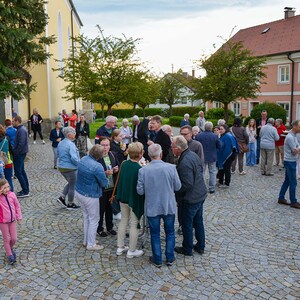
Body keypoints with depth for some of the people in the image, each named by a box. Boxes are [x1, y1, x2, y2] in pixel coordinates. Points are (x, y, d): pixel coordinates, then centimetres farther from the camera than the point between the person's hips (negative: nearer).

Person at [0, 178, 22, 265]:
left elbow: (17, 206, 3)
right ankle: (10, 255, 23)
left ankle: (10, 249, 40)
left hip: (12, 220, 4)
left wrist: (19, 217, 7)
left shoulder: (12, 194, -8)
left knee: (14, 239, 11)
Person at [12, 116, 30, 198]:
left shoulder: (21, 130, -19)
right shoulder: (21, 129, 13)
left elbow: (21, 144, -26)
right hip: (20, 153, 10)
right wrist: (14, 150, 8)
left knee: (18, 173, -6)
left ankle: (25, 192, -1)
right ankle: (26, 190, 24)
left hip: (19, 154, -10)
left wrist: (15, 152, -18)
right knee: (21, 171, 16)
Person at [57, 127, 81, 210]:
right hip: (70, 168, -8)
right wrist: (79, 163, -10)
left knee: (70, 183, 26)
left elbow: (58, 155, 17)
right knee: (72, 186, 9)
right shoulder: (70, 144, -21)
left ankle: (62, 197, 18)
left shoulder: (60, 143, 7)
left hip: (61, 167, 8)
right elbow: (74, 158, -26)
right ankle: (70, 204, 19)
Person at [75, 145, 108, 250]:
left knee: (86, 217, 22)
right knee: (93, 220, 8)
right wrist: (105, 175, 5)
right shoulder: (97, 167, -26)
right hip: (90, 196, -8)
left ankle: (86, 240, 33)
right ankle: (91, 244, 18)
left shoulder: (82, 159, -2)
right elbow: (104, 183, -17)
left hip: (79, 192, 8)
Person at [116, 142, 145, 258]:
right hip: (135, 199, -6)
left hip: (123, 198, 6)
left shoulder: (124, 164, -5)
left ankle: (120, 247, 30)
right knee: (134, 225, 8)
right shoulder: (139, 169, -25)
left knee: (123, 221, 20)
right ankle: (131, 251, 20)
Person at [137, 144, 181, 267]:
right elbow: (178, 187, -6)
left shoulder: (143, 170, -15)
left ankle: (157, 260, 26)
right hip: (169, 206, 1)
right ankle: (170, 258, 30)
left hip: (152, 208, 0)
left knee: (155, 234, 15)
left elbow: (140, 191, -9)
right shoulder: (171, 168, -16)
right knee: (170, 232, 20)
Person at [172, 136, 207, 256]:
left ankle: (187, 249, 25)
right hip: (200, 194, 9)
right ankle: (200, 246, 35)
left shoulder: (184, 163, -29)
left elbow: (187, 185, -27)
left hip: (191, 199, -9)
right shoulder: (193, 155, 0)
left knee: (187, 224, 9)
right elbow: (201, 171, 13)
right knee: (198, 221, 21)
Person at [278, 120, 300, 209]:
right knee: (293, 183, -2)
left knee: (287, 181, 14)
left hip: (291, 161, 9)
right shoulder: (290, 137, -20)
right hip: (290, 162, -9)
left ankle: (281, 198, 21)